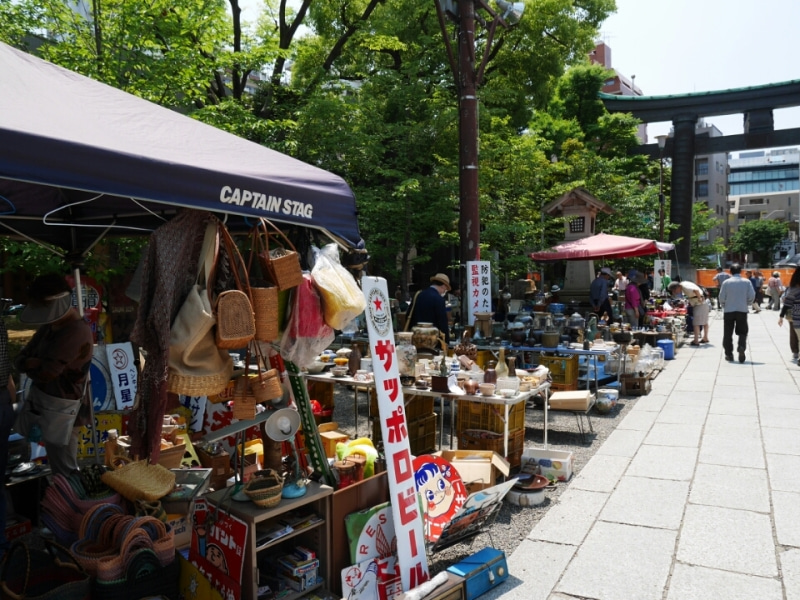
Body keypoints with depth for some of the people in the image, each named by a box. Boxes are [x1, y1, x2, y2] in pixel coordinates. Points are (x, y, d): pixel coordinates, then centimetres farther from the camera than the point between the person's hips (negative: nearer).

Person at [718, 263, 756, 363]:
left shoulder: (726, 282, -5)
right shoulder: (746, 282, -2)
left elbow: (721, 298, -3)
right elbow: (752, 296, -2)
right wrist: (747, 304, 17)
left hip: (728, 311, -1)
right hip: (742, 310, 1)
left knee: (728, 333, 8)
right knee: (742, 332, 11)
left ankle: (729, 354, 10)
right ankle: (741, 347, -16)